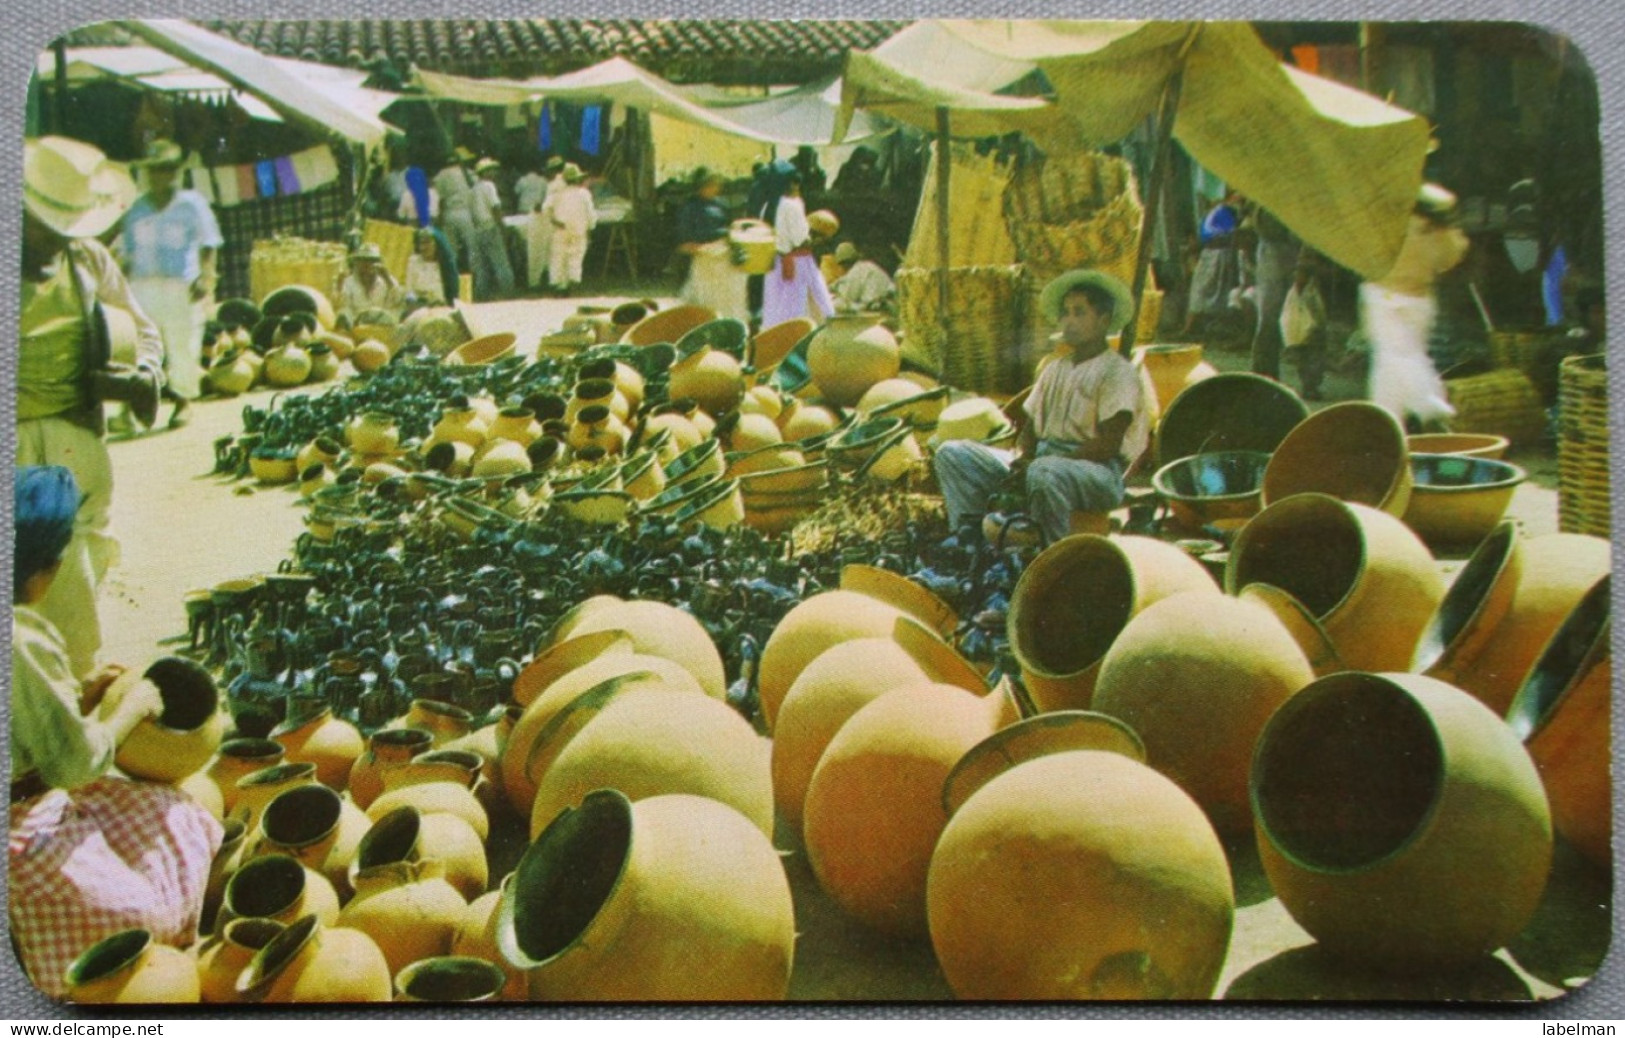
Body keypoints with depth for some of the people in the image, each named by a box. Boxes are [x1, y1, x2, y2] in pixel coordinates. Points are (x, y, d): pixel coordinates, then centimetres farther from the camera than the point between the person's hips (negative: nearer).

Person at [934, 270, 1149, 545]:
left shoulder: (1118, 372, -2)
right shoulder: (1055, 368, 23)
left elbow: (1108, 444, -13)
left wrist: (1035, 463, -18)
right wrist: (1020, 458, -3)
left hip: (1097, 471, -8)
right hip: (1040, 459, 8)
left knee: (1044, 472, -42)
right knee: (953, 453, -4)